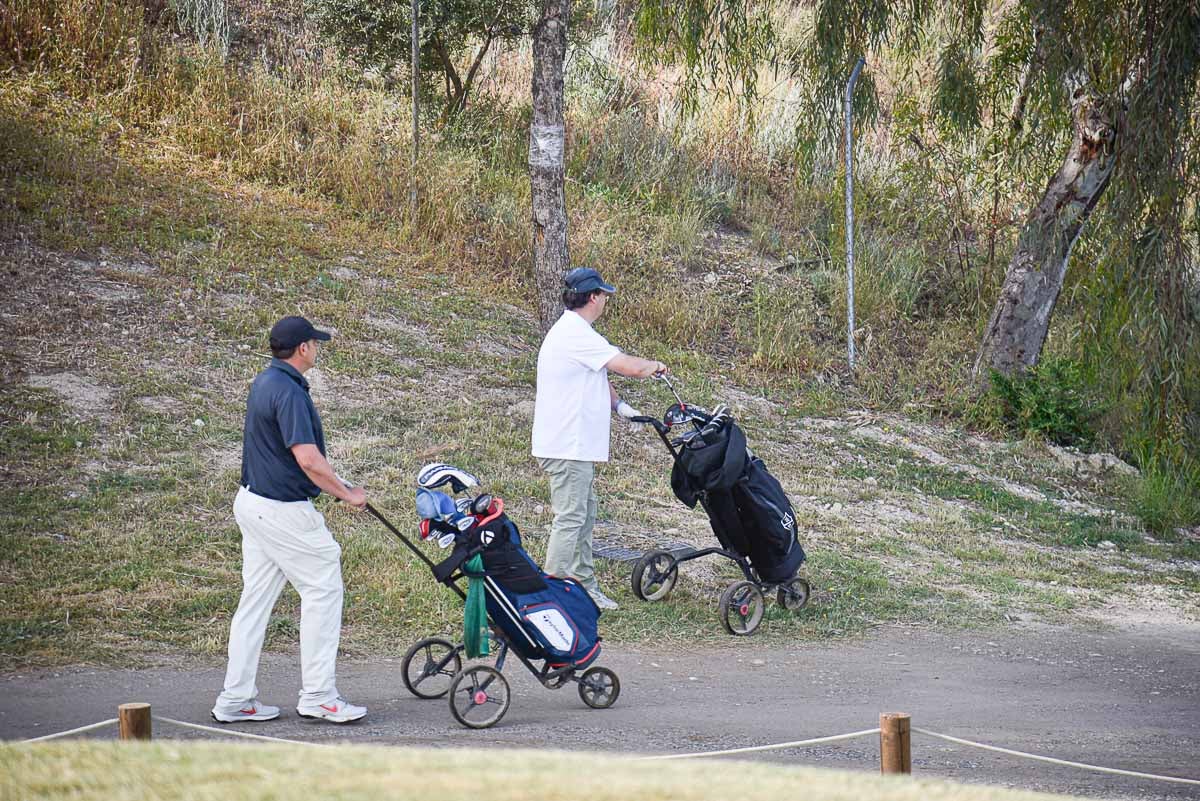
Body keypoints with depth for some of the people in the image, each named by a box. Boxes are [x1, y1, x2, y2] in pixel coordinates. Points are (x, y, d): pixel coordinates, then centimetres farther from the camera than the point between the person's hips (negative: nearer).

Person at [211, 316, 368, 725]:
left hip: (253, 502, 10)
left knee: (256, 598, 11)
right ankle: (317, 695, 2)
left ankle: (236, 699, 12)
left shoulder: (264, 382, 11)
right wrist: (347, 494, -13)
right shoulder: (289, 392, -20)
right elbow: (308, 460, -26)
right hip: (283, 510, -10)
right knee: (323, 588, -1)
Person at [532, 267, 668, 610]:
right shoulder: (576, 335, -19)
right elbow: (630, 367, -20)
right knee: (570, 519, -9)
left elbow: (599, 378, 25)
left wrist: (619, 405, 10)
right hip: (568, 447, -11)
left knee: (584, 518, 16)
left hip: (575, 446, 11)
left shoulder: (572, 332, 16)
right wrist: (654, 366, 0)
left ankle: (585, 587, 23)